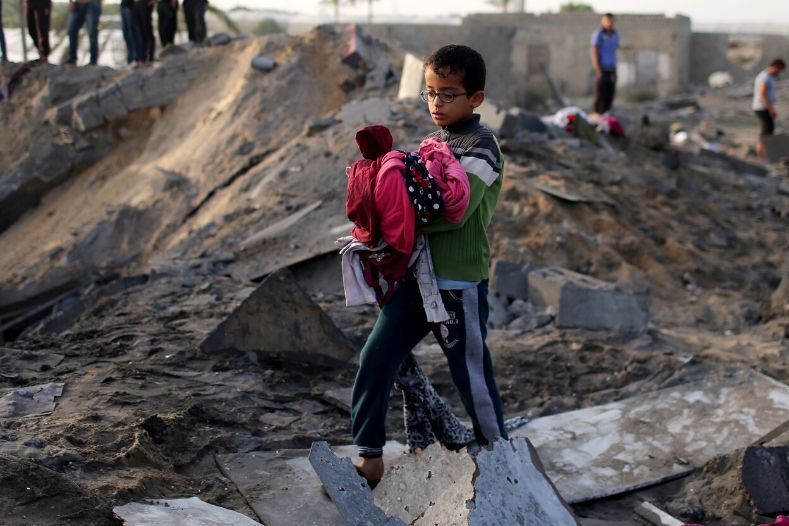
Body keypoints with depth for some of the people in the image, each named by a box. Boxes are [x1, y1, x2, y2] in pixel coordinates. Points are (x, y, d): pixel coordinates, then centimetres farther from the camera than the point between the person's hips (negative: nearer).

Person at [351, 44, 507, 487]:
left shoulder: (481, 147, -13)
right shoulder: (433, 141, 13)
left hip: (459, 286, -7)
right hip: (416, 276, 8)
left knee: (473, 375, 5)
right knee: (375, 360, 3)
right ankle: (370, 460, 16)